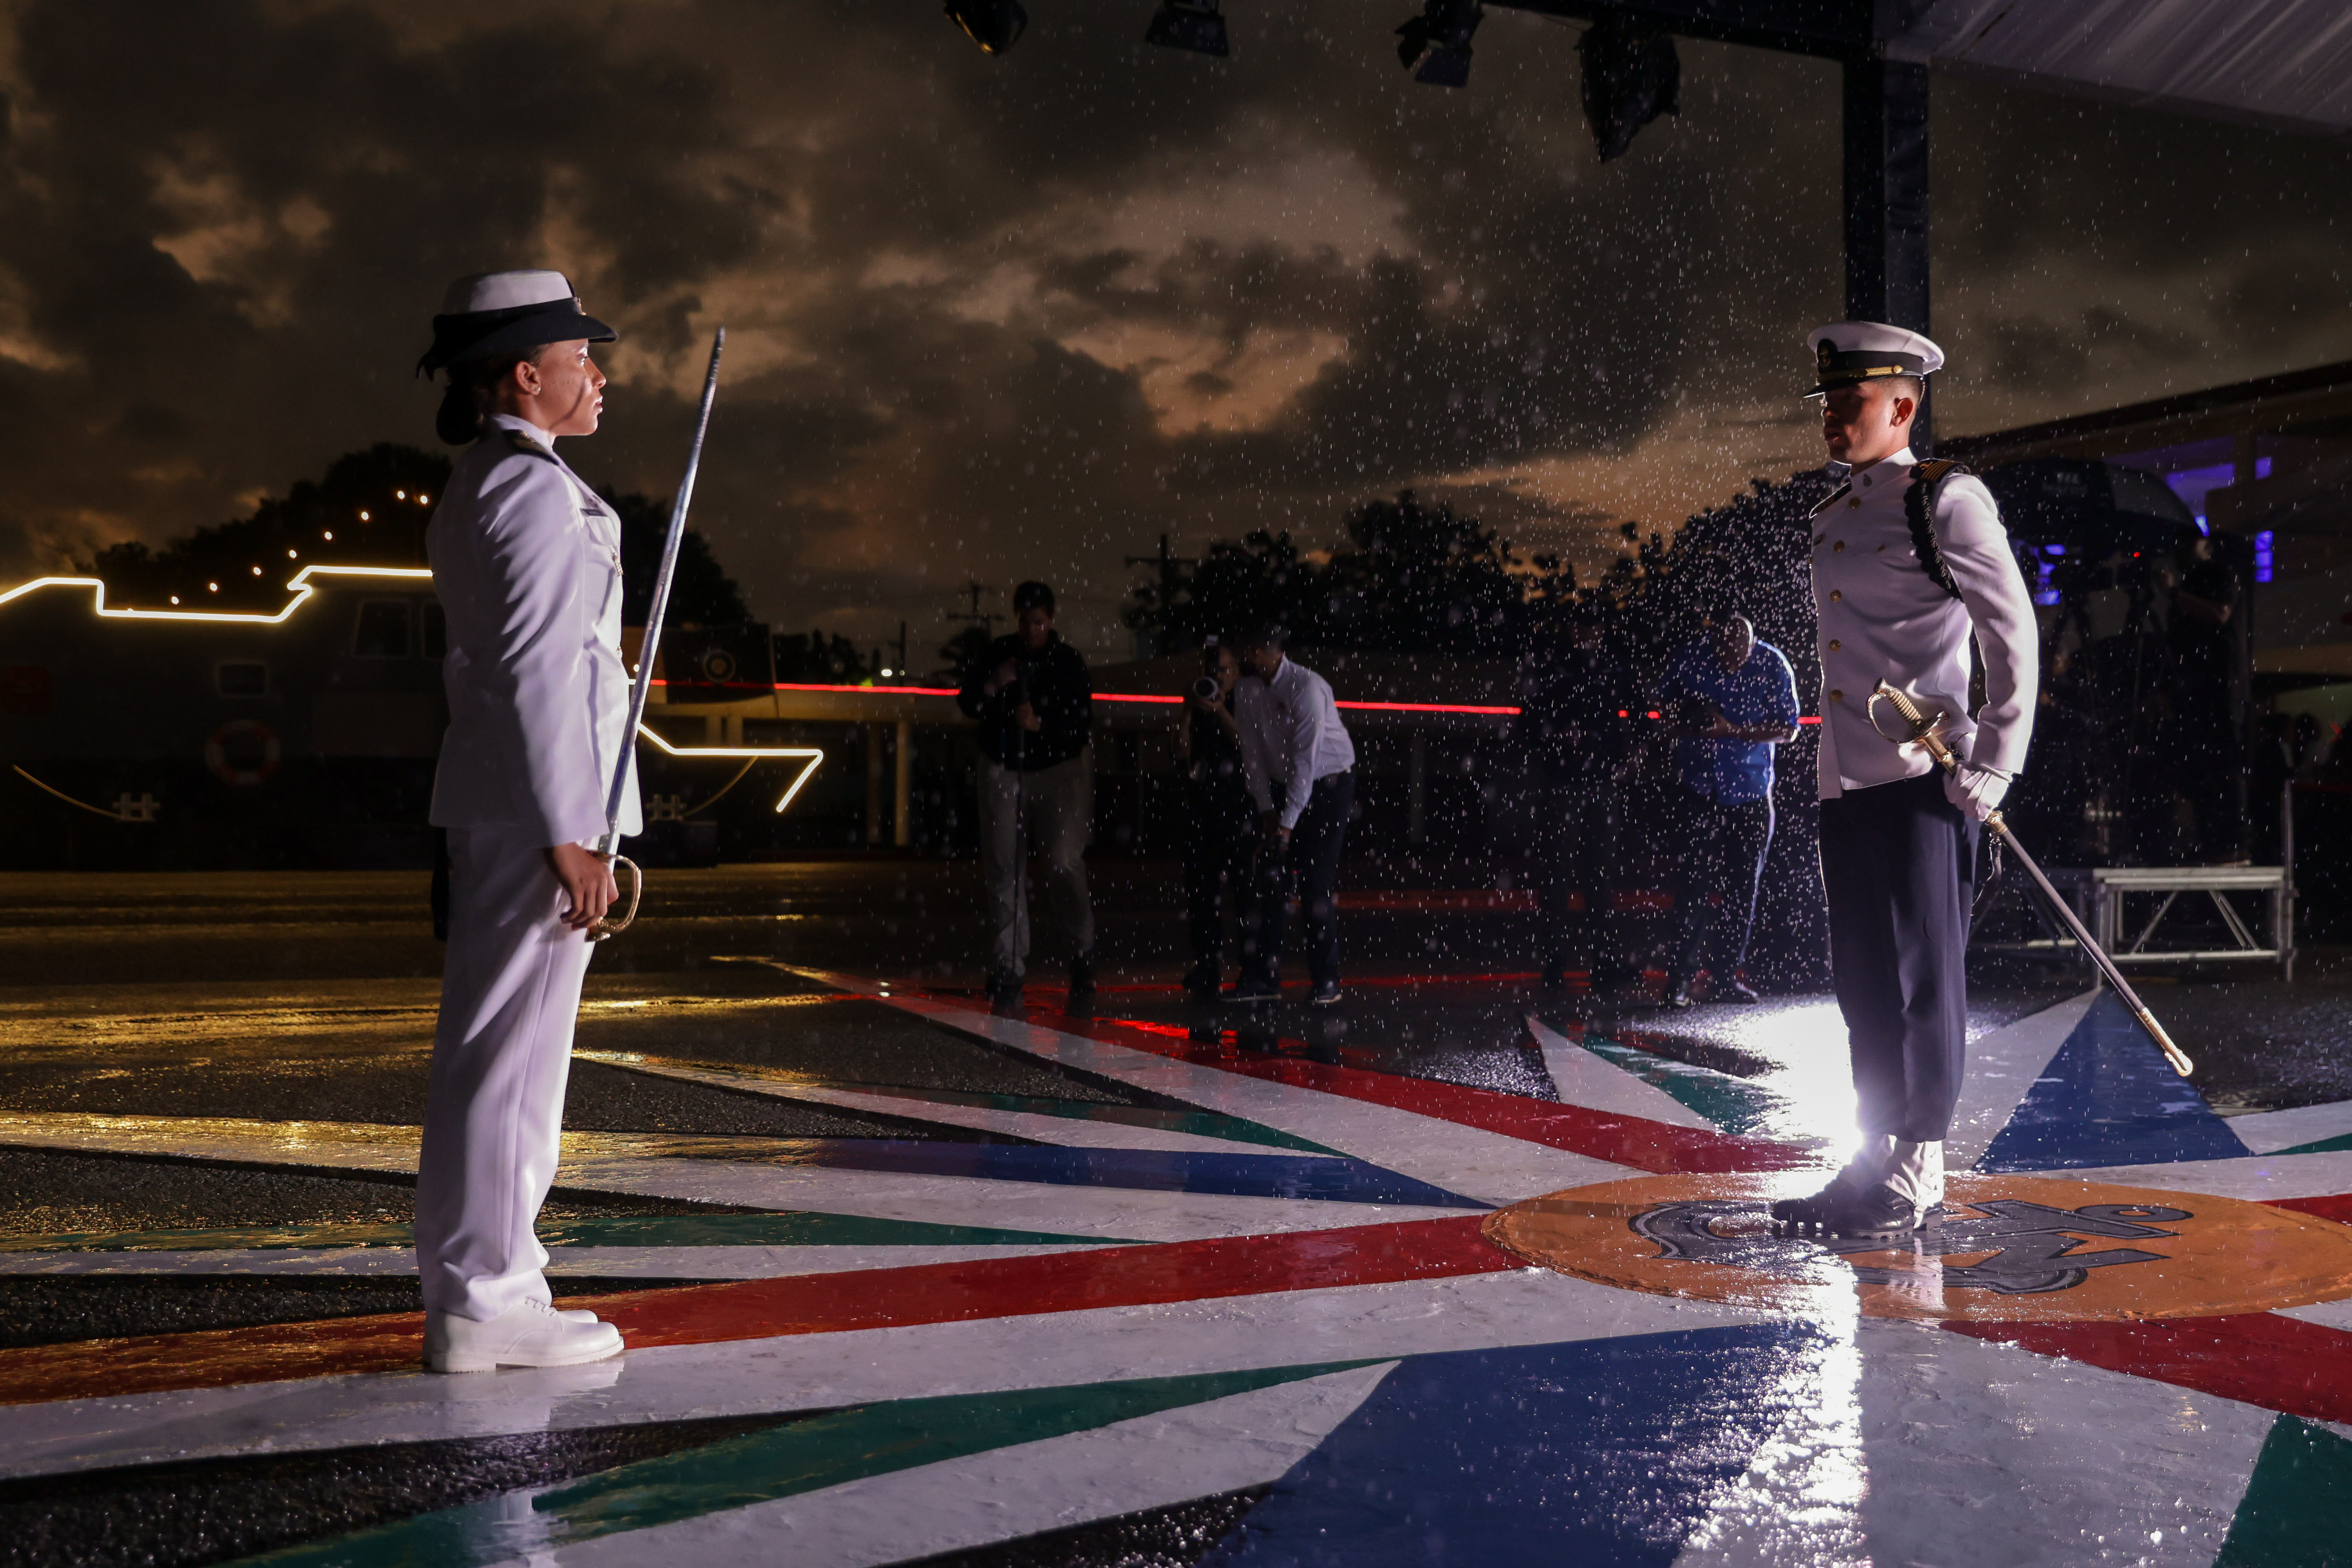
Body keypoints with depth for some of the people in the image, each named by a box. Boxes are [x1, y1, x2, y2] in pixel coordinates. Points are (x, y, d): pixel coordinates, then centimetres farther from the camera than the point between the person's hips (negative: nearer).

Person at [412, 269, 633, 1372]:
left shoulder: (476, 490, 19)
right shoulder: (538, 489, -12)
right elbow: (535, 670, -19)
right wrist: (570, 834, -20)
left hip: (490, 799, 10)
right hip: (532, 799, -10)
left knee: (490, 1046, 13)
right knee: (514, 1045, -6)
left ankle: (471, 1285, 22)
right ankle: (485, 1303, 1)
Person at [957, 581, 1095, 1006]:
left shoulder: (1069, 661, -8)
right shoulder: (998, 653, 0)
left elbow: (1082, 724, -13)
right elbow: (966, 702, 0)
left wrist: (1040, 725, -30)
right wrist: (992, 686, -19)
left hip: (1059, 768, -3)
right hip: (1004, 770, 3)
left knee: (1064, 863, -13)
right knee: (1004, 870, 1)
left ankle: (1082, 955, 6)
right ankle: (1007, 969, 7)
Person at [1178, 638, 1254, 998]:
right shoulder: (1195, 709, 13)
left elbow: (1250, 748, -10)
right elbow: (1181, 752, 2)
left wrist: (1221, 713, -14)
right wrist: (1189, 711, -4)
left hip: (1240, 809, -4)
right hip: (1201, 809, 4)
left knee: (1246, 886, -8)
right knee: (1201, 890, 2)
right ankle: (1207, 965, 8)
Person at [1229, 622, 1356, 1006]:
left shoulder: (1307, 688, -25)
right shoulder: (1247, 691, -5)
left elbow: (1305, 760, -26)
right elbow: (1253, 753, 0)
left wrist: (1288, 822, -25)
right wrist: (1267, 809, -5)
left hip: (1328, 784, -6)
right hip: (1283, 785, 6)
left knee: (1316, 882, -10)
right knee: (1272, 880, 0)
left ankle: (1326, 980, -3)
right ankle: (1262, 977, 3)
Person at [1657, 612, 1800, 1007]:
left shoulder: (1772, 664, -7)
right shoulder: (1689, 660, -6)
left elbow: (1788, 729, -6)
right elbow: (1666, 702, 12)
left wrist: (1732, 731, -19)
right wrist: (1689, 723, -10)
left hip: (1751, 790, 1)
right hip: (1699, 787, -1)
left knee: (1743, 886, 4)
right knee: (1694, 879, -9)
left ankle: (1726, 975, 14)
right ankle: (1683, 975, -5)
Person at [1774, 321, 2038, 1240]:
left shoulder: (1946, 501, -7)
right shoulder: (1831, 518, 17)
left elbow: (2014, 635, -10)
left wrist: (1993, 766, -14)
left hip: (1923, 780, -8)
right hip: (1846, 784, 8)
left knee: (1919, 977, -3)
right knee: (1864, 983, 12)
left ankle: (1915, 1175, 4)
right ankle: (1876, 1163, 21)